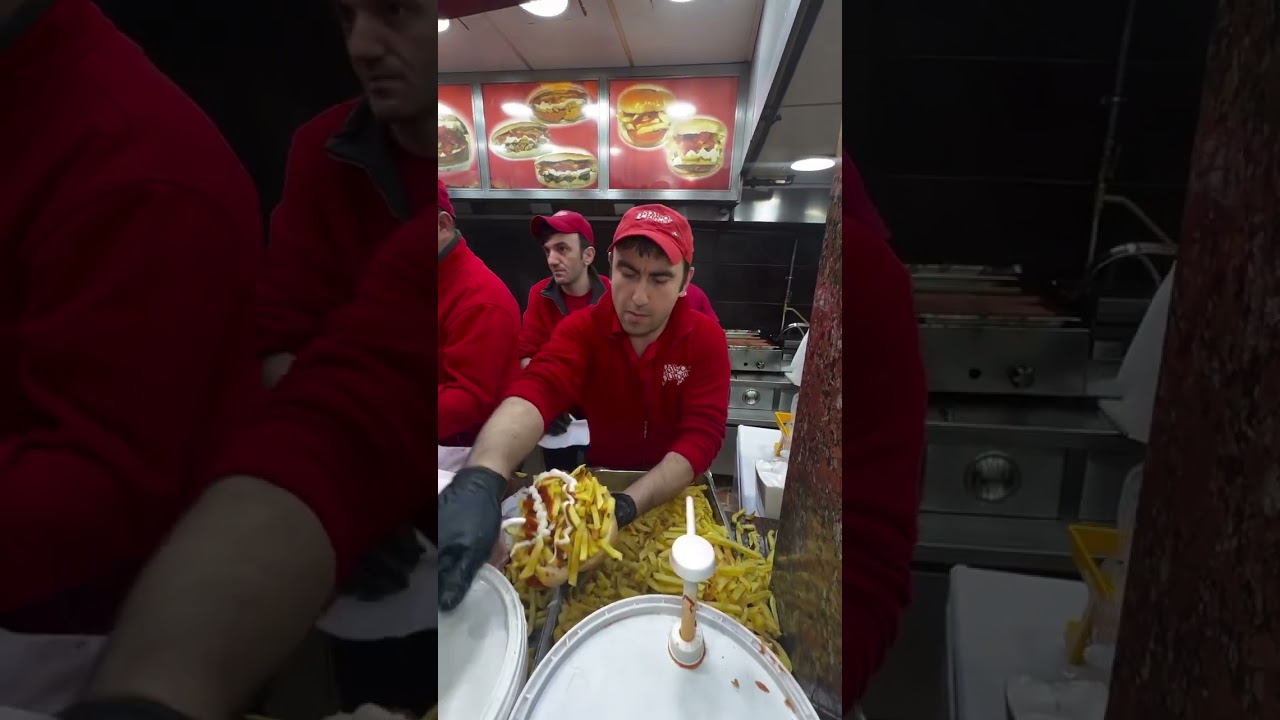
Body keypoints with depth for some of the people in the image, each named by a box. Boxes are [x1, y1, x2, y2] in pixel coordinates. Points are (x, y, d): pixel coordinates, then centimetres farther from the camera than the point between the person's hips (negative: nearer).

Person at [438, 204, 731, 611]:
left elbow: (702, 435, -22)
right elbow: (536, 391, -32)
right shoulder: (581, 329, -13)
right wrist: (480, 479, -52)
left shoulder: (707, 340, -13)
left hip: (676, 492, -1)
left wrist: (629, 505, -37)